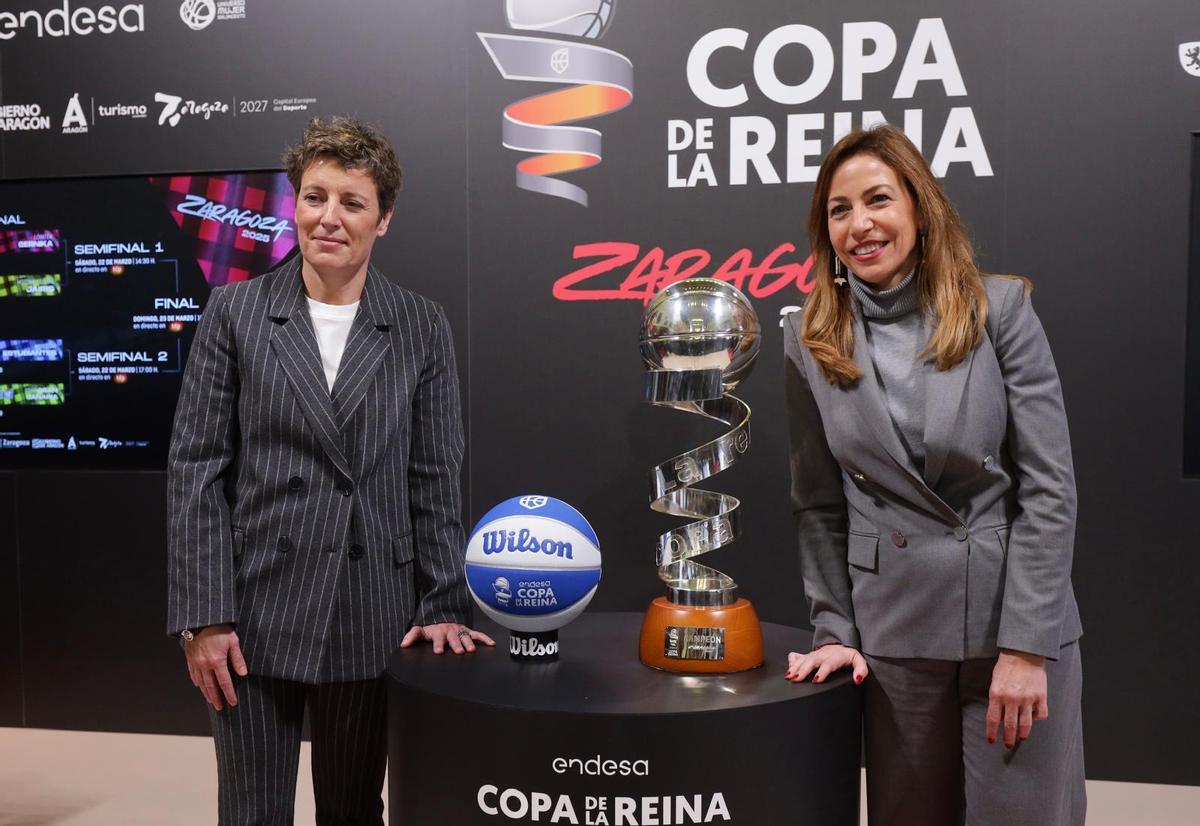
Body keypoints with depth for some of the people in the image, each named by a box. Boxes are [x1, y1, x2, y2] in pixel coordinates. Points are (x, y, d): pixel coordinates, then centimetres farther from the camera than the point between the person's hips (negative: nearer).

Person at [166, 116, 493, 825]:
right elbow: (196, 469, -2)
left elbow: (435, 478, 3)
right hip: (254, 618, 0)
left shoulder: (422, 327, 2)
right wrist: (204, 615, -6)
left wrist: (444, 606, -2)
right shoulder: (236, 311, 0)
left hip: (371, 623, 1)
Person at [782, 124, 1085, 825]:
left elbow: (1048, 487, -8)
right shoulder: (811, 341, 1)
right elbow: (819, 506, 5)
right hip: (894, 634, 2)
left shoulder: (1000, 309, -5)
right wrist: (834, 629, 0)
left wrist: (1025, 646, -11)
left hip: (1018, 624, -1)